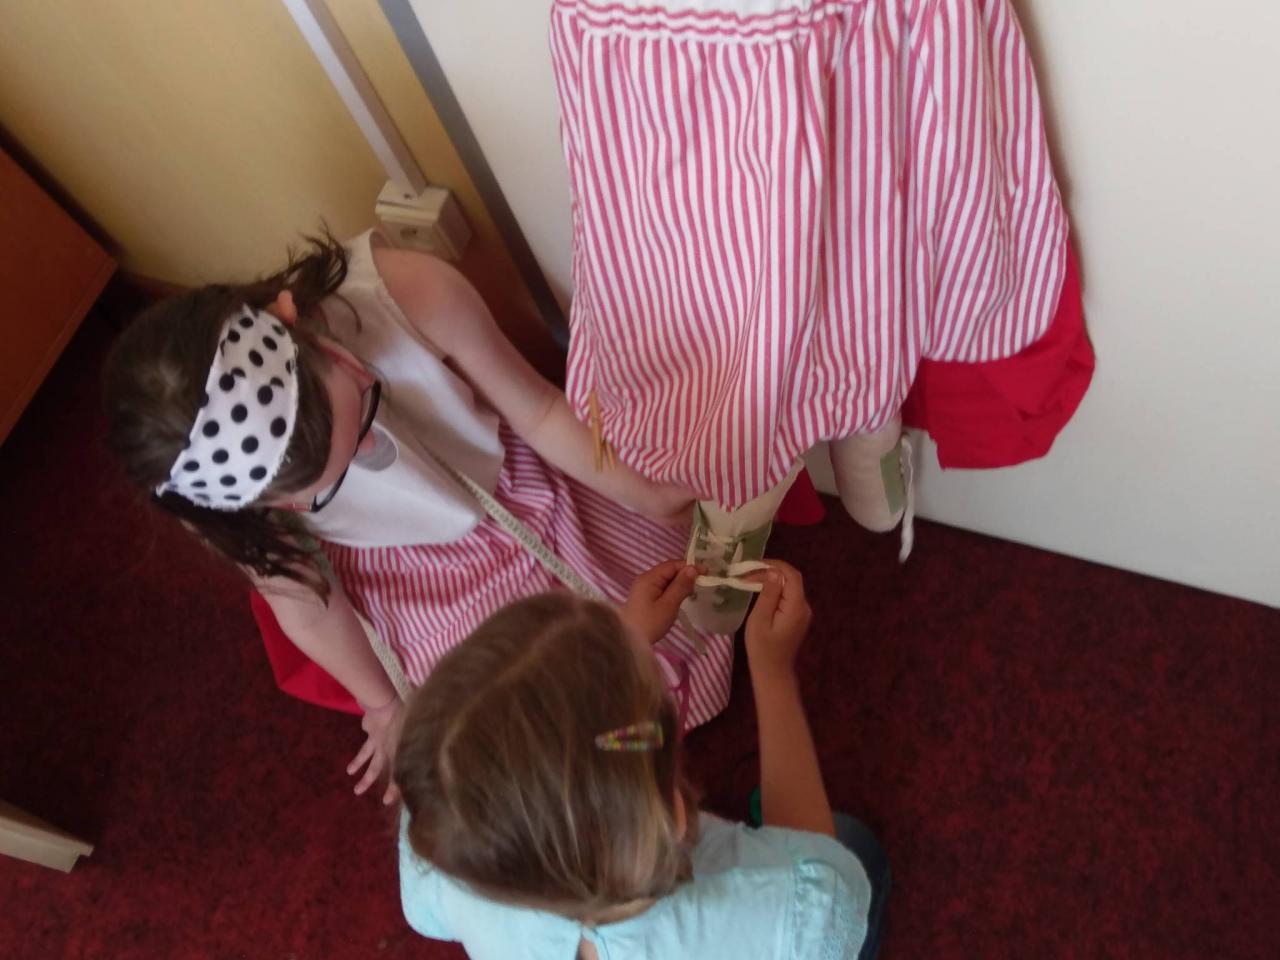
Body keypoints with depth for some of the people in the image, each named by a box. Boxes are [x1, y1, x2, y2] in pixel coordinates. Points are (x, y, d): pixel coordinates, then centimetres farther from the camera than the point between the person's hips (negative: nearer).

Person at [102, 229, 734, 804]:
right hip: (419, 582, -1)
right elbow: (306, 608, -13)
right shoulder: (214, 490, -33)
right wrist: (387, 709, 4)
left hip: (522, 481, 2)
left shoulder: (410, 292, -38)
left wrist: (648, 499, -12)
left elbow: (539, 409, -19)